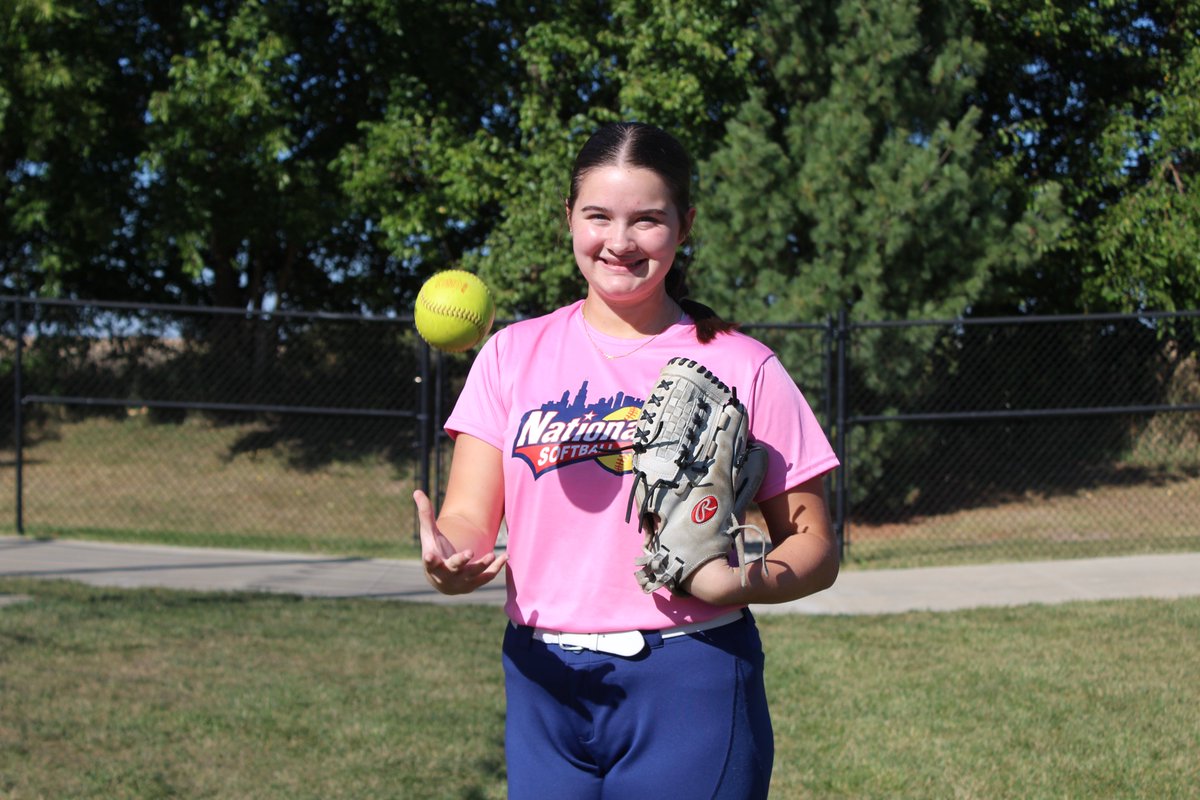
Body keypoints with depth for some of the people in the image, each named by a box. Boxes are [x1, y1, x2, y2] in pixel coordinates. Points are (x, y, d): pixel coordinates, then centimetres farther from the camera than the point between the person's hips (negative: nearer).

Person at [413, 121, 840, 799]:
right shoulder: (515, 354, 7)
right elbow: (469, 516, 2)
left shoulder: (742, 367, 0)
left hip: (691, 686, -2)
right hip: (544, 680, 2)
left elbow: (814, 545, 1)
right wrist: (451, 560, -21)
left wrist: (745, 582, -20)